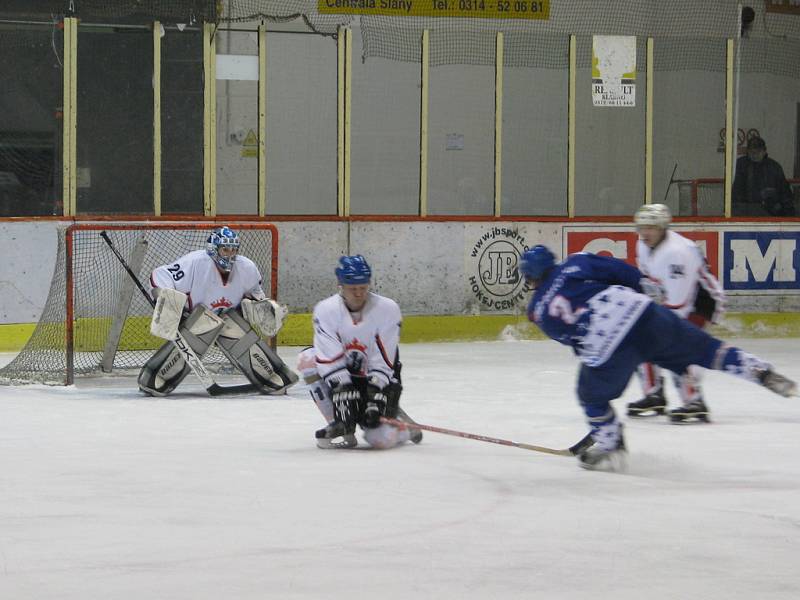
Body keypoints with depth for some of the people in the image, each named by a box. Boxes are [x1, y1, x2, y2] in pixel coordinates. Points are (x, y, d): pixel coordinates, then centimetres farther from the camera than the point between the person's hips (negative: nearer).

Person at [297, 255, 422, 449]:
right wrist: (343, 397, -30)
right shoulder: (325, 310, -14)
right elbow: (332, 362, -21)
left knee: (381, 439, -23)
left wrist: (375, 400, -27)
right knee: (308, 359, -24)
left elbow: (382, 363, -19)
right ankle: (340, 427, -15)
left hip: (380, 381, -3)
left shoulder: (388, 309, -17)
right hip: (341, 378, 3)